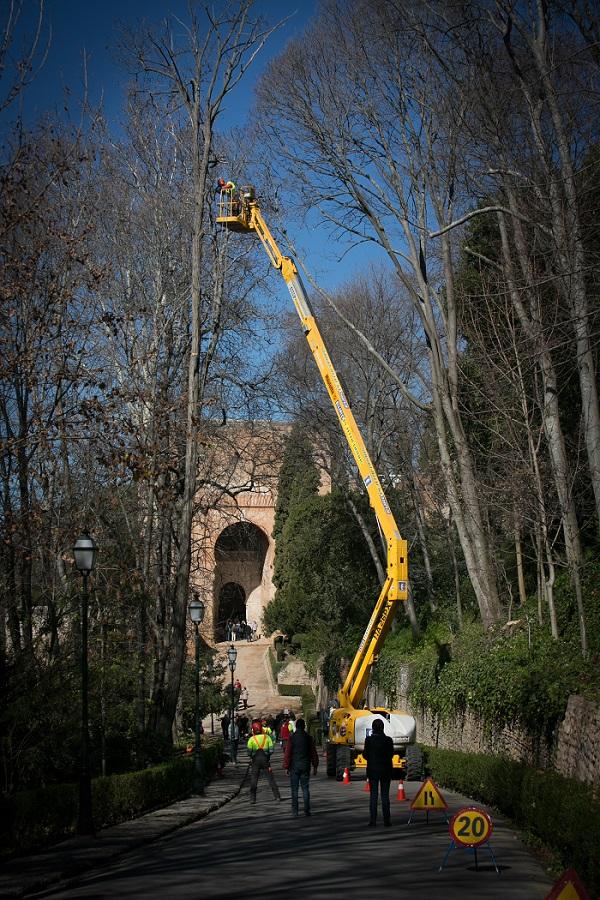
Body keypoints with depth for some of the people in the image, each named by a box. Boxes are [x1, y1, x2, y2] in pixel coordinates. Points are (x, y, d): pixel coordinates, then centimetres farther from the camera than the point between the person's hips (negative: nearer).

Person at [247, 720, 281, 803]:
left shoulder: (251, 739, -7)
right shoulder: (267, 737, -3)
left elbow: (249, 752, -7)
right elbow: (271, 750, -5)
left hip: (255, 761, -1)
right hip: (265, 760, 1)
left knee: (253, 780, 6)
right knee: (271, 778, 9)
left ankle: (252, 798, 3)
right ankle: (277, 796, 9)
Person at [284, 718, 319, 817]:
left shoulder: (292, 738, -6)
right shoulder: (308, 738, 0)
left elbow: (288, 753, -7)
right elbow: (314, 753, 4)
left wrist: (286, 767, -1)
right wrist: (315, 766, 13)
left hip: (294, 766, -2)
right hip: (305, 766, 2)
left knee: (294, 789, 3)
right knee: (305, 788, 9)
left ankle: (295, 812, 2)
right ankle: (307, 811, 7)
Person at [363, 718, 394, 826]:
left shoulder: (369, 740, -10)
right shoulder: (388, 740, -8)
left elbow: (365, 754, -6)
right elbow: (391, 754, 0)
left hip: (373, 769, -1)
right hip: (386, 769, 1)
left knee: (373, 795, 6)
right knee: (385, 795, 7)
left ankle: (373, 819, 3)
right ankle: (386, 819, 5)